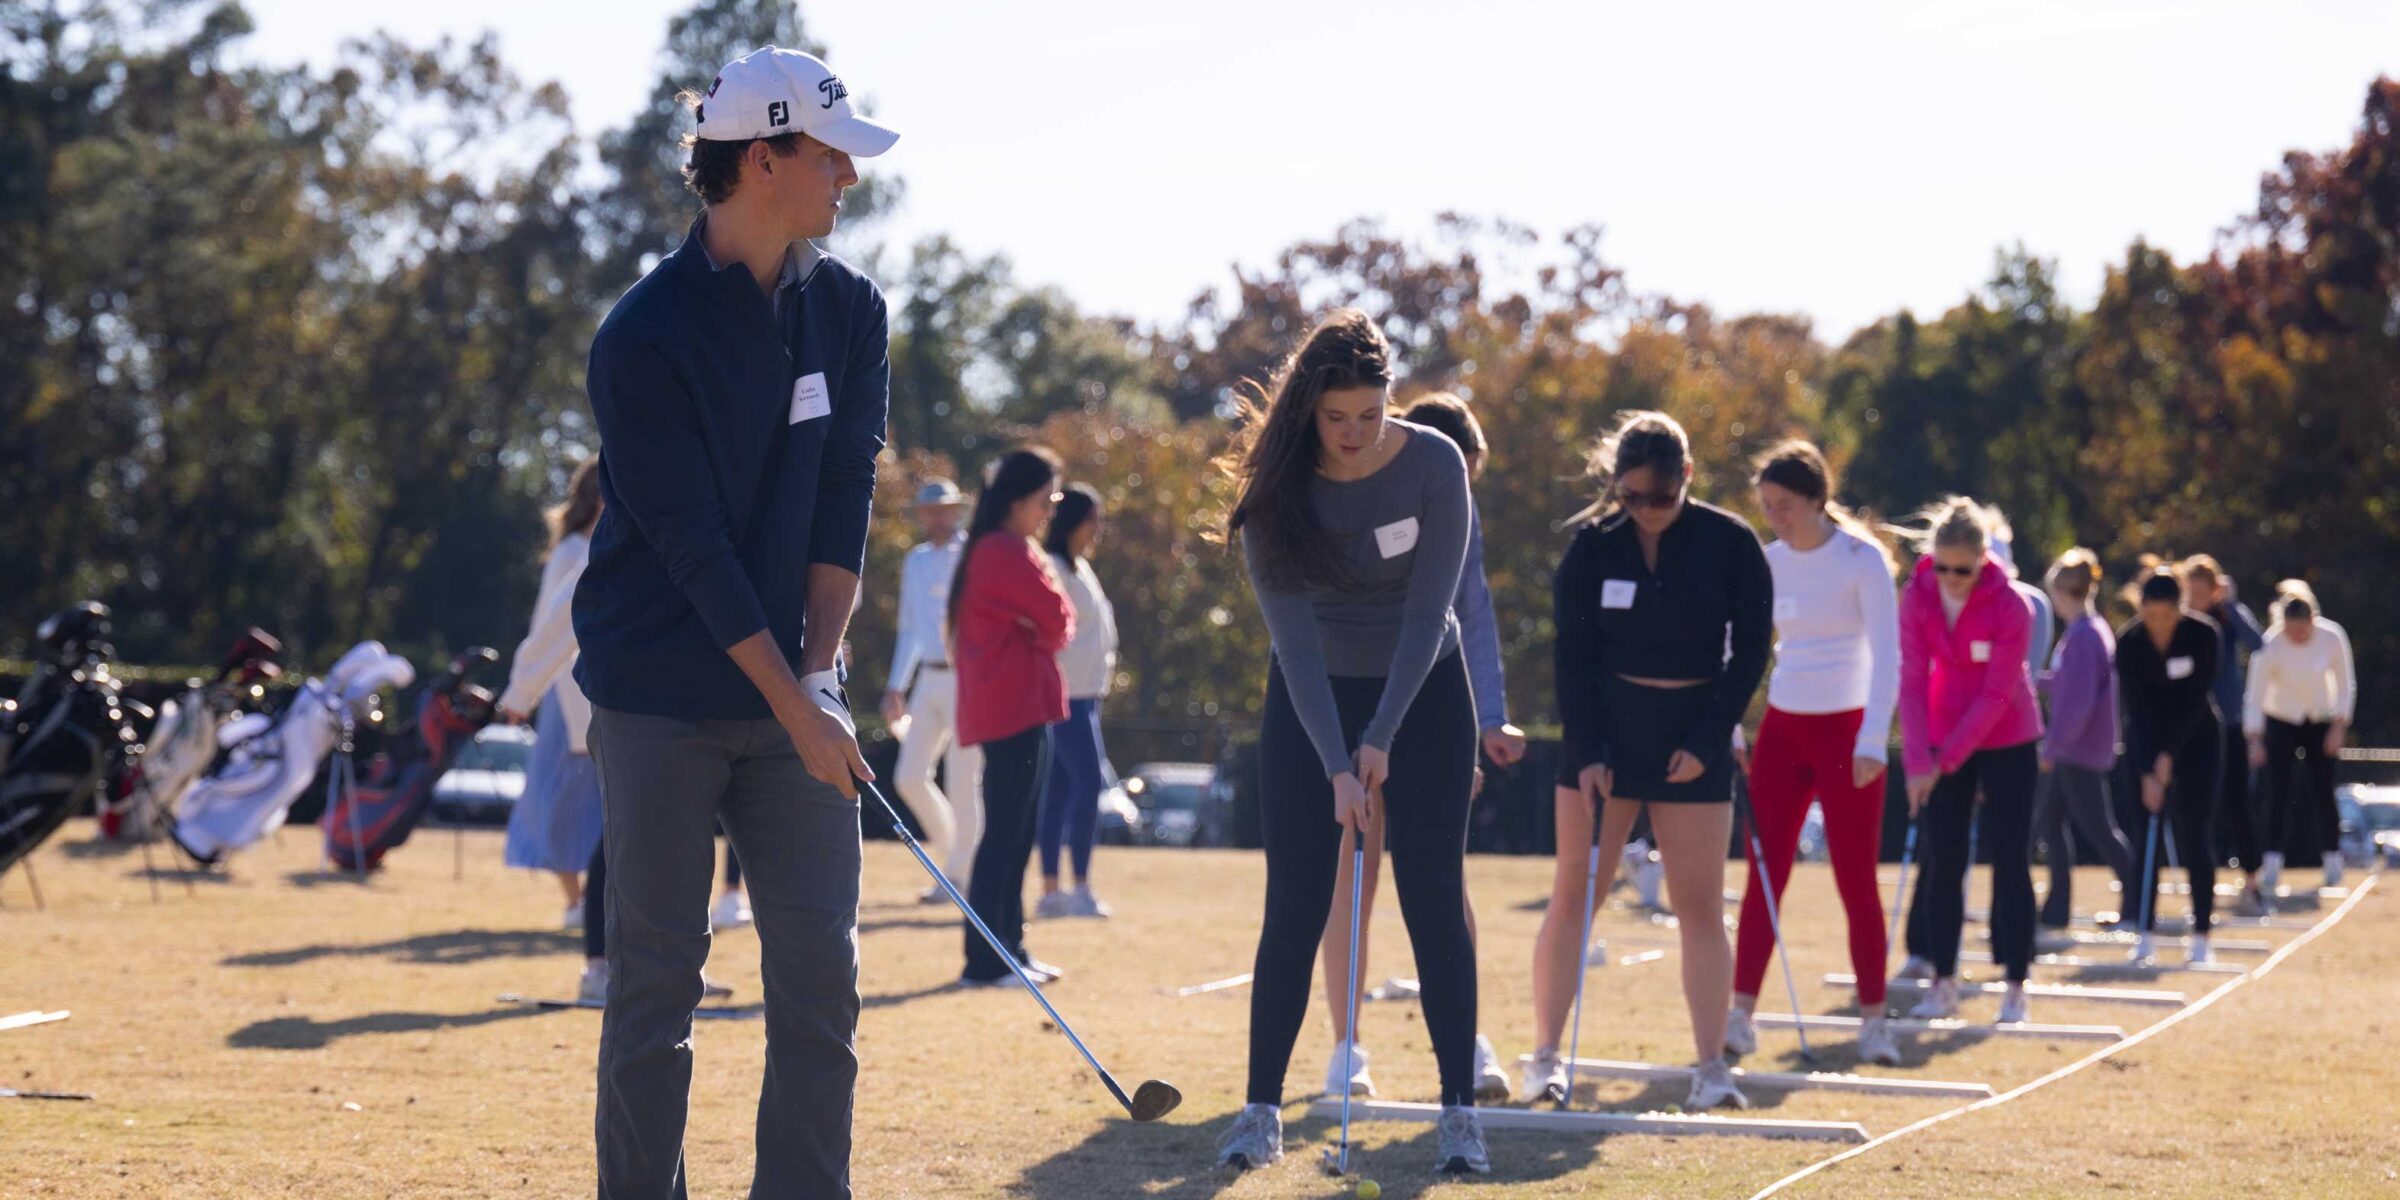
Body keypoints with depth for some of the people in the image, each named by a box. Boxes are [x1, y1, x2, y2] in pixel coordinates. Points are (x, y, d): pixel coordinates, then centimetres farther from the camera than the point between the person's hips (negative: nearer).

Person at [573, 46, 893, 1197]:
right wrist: (797, 711, -17)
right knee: (656, 979, 0)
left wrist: (817, 666, -7)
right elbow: (693, 548, -15)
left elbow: (844, 499, 4)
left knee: (821, 972, -1)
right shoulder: (644, 336, -12)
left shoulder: (849, 310, 5)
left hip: (793, 686, 5)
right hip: (660, 700, -5)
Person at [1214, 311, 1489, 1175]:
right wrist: (1337, 766, -27)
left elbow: (1427, 613, -18)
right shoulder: (1275, 487, -17)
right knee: (1294, 906, -3)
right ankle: (1262, 1109, 2)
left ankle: (1459, 1110, -2)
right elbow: (1293, 632, -20)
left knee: (1435, 900, -5)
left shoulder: (1433, 465, -18)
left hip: (1422, 690, 0)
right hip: (1312, 697, 1)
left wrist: (1380, 740, -22)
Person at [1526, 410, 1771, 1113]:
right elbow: (1572, 653, -3)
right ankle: (1546, 1056, 4)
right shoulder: (1592, 545, -5)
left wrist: (1707, 742, -9)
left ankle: (1712, 1068, 2)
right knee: (1572, 895, -1)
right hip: (1604, 730, 0)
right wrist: (1586, 753, -11)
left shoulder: (1731, 545, -6)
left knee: (1700, 905, 0)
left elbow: (1750, 651, -1)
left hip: (1694, 739, 0)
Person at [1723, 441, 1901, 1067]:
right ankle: (1740, 1015, -2)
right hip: (1782, 728, 4)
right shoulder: (1768, 562, 6)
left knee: (1856, 881, 0)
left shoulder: (1861, 560, -8)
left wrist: (1872, 742, -21)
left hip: (1845, 728, -4)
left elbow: (1887, 656, -12)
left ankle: (1874, 1020, 10)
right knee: (1763, 876, -2)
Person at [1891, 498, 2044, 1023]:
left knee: (2009, 861, -3)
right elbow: (1913, 680, -10)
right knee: (1942, 861, 2)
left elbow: (1997, 695, -19)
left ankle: (2015, 988, 1)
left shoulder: (2010, 607, -20)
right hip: (1944, 742, 3)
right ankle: (1943, 983, 9)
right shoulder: (1917, 597, -11)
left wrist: (1946, 759, -20)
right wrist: (1918, 760, -17)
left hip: (2006, 742, -3)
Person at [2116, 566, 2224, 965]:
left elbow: (2197, 700, -18)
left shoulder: (2205, 635, -19)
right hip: (2147, 739, 1)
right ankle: (2147, 932, -2)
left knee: (2195, 835, -5)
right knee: (2148, 833, -5)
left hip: (2195, 738, -1)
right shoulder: (2128, 641, -15)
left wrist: (2169, 756, -19)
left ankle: (2201, 934, -1)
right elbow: (2136, 708, -17)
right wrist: (2147, 773, -22)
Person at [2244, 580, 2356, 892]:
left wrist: (2339, 726, -10)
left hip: (2322, 723, 1)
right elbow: (2255, 694, -24)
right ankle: (2273, 865, -8)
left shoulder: (2332, 638, -19)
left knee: (2323, 793, -3)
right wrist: (2255, 740, -31)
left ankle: (2333, 865, 9)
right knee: (2278, 793, -10)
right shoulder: (2270, 646, -24)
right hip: (2281, 723, -1)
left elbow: (2346, 685, -6)